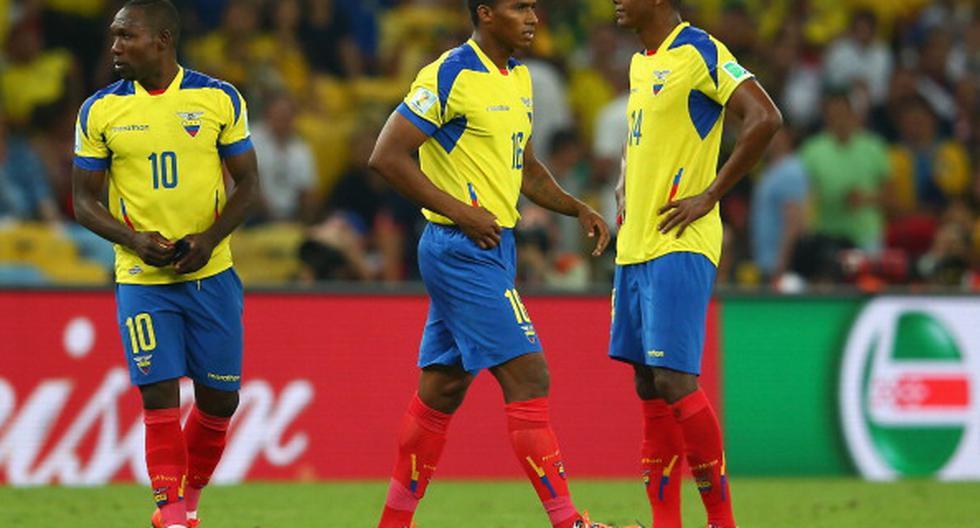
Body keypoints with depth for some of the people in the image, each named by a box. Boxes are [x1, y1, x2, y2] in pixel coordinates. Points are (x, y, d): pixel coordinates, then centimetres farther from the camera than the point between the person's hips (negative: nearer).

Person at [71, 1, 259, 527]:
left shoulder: (219, 99, -1)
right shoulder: (99, 111, 0)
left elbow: (248, 183, 4)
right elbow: (84, 200, 4)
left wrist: (210, 238, -12)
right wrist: (133, 240, -14)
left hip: (210, 273, 1)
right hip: (141, 280, -1)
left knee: (220, 399, 6)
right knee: (159, 398, -11)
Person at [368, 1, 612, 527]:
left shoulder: (518, 78, 14)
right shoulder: (449, 76, -14)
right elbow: (387, 156, -17)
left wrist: (577, 209, 9)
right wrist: (459, 211, -19)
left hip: (495, 247, 9)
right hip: (462, 248, -9)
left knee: (442, 387, 12)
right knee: (528, 378, -12)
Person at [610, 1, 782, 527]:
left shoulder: (699, 52, -10)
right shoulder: (640, 64, 16)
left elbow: (764, 118, -20)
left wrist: (710, 196, -18)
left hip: (679, 247, -9)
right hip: (635, 247, 9)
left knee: (674, 381, -12)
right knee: (648, 387, 7)